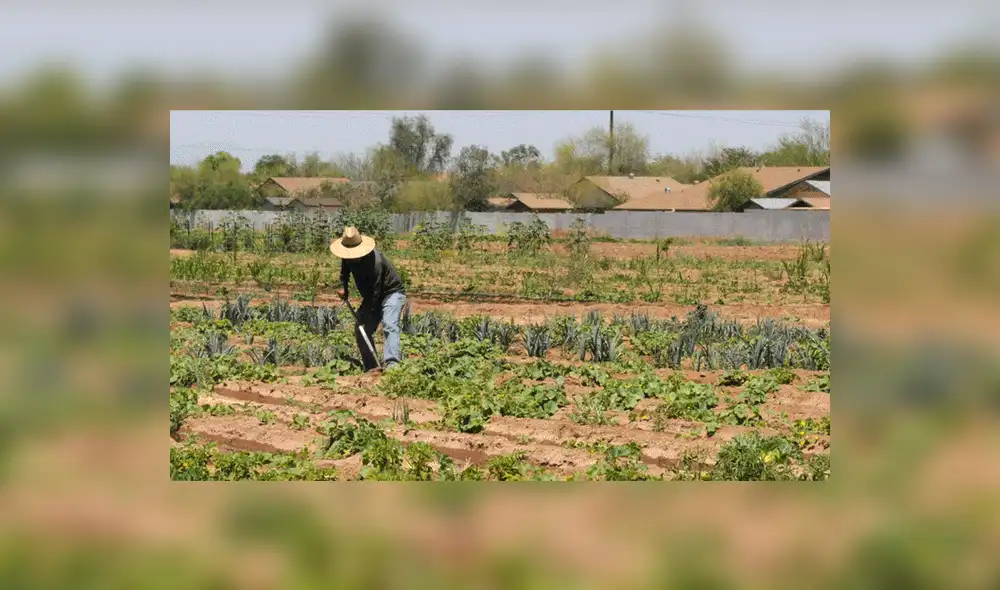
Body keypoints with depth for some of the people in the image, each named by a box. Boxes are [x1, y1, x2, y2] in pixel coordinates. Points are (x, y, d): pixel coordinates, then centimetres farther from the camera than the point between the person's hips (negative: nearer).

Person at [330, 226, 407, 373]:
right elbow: (345, 270, 18)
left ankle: (391, 363, -44)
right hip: (371, 297, 8)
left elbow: (374, 291, -31)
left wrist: (365, 312, -30)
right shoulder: (348, 257, -8)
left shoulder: (374, 261, -33)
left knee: (389, 325, -29)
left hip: (391, 293, -8)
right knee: (360, 333, 2)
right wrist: (343, 286, 1)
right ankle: (371, 368, 8)